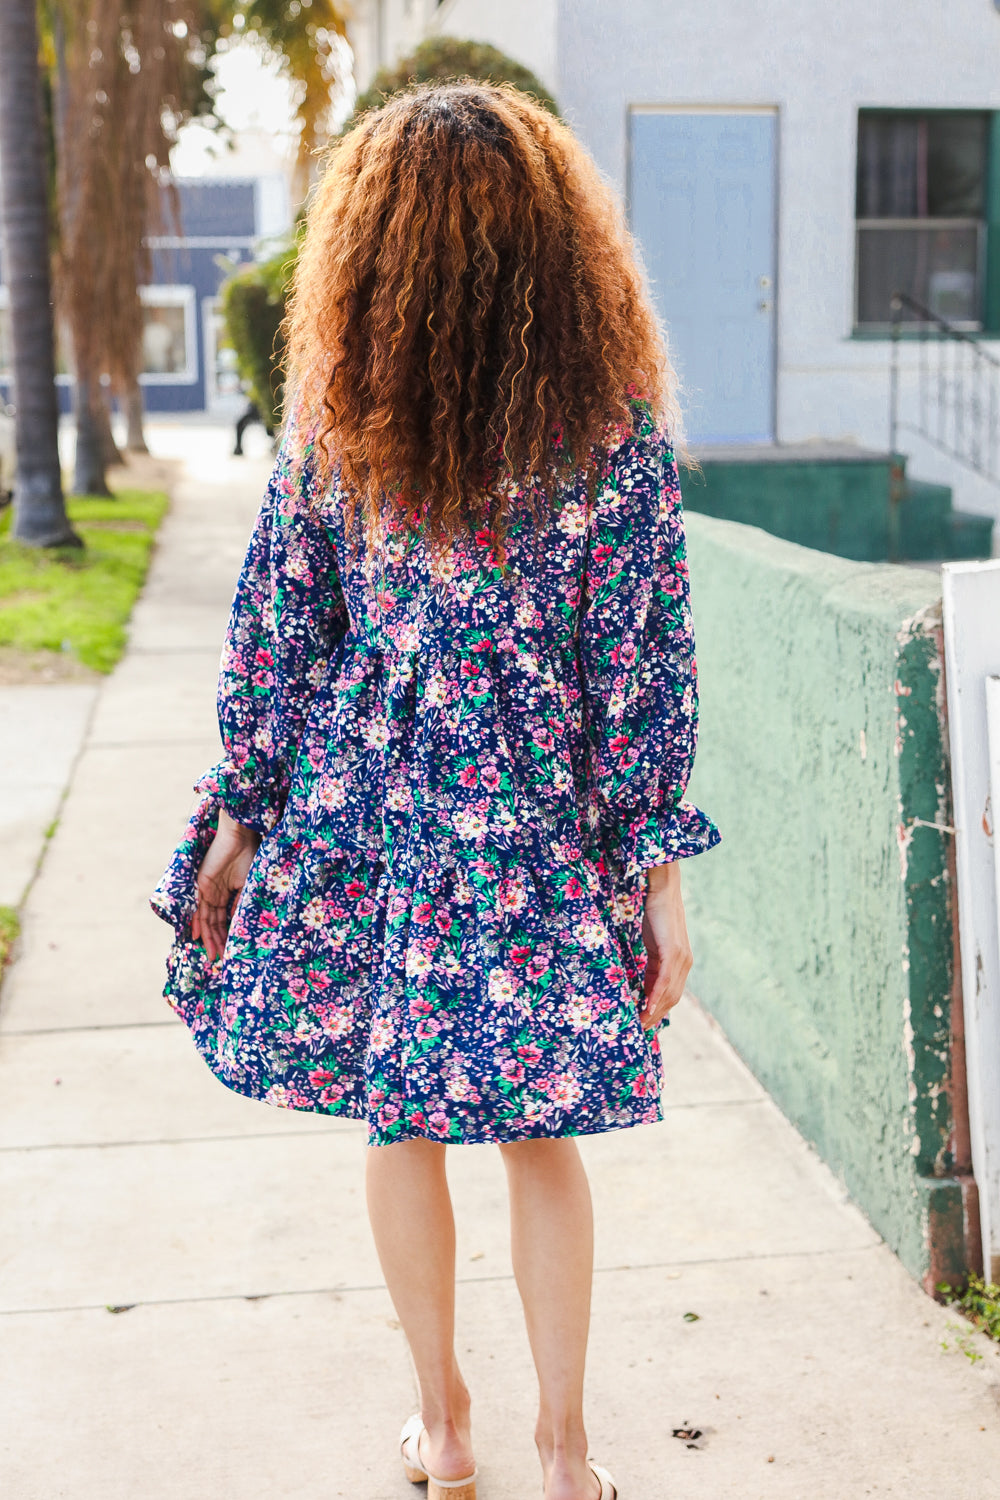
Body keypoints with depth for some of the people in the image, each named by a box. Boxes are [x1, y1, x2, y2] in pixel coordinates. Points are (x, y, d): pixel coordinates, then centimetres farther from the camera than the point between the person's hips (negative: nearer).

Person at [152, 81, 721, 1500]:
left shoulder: (332, 425, -5)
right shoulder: (616, 427, -8)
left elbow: (270, 637, -1)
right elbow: (644, 670, -7)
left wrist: (239, 819, 10)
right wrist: (659, 873, -1)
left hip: (361, 814, 1)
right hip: (538, 834, 0)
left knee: (398, 1123, 16)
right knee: (541, 1136, 13)